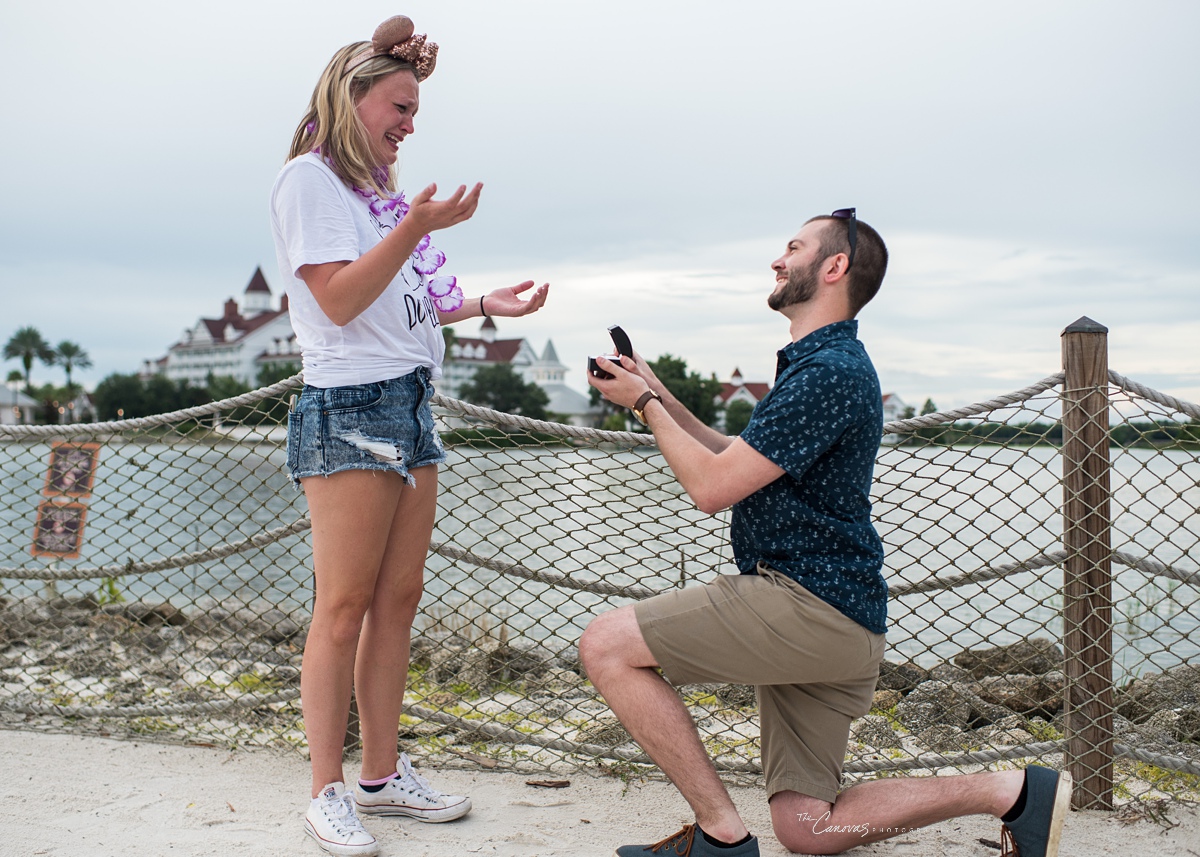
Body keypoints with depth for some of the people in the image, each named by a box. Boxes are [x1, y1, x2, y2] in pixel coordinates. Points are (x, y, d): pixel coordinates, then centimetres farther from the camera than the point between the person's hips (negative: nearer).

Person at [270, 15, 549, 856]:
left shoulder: (377, 188, 22)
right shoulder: (309, 179, -3)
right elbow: (339, 299, -14)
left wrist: (483, 304, 15)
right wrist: (417, 226, -21)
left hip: (410, 407, 8)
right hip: (349, 408, -8)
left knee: (398, 598, 8)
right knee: (345, 606, -5)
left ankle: (383, 774, 18)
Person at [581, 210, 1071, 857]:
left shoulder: (829, 371, -15)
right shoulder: (816, 364, 20)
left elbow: (712, 486, -17)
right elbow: (741, 465, 25)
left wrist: (645, 407, -2)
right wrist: (659, 398, 18)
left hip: (808, 603, -10)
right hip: (830, 625, 10)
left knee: (606, 645, -12)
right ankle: (1011, 791, 11)